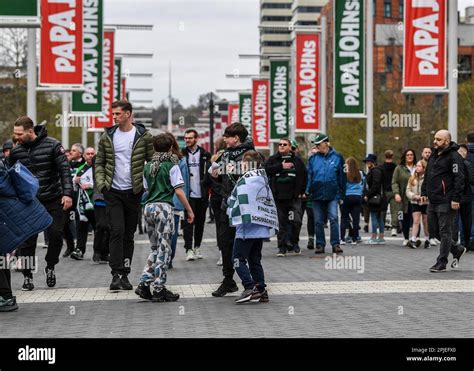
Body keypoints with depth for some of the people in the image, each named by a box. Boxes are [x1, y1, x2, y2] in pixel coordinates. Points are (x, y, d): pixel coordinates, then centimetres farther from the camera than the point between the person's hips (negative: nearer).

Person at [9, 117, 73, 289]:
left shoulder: (52, 145, -7)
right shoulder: (16, 151, 3)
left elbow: (64, 170, -8)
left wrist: (67, 193, -17)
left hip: (53, 200, -2)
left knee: (56, 235, -3)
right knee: (27, 241, -2)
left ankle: (50, 267, 21)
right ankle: (27, 276, 9)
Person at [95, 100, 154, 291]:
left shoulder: (143, 136, -1)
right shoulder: (108, 136, 5)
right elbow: (99, 162, 11)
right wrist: (101, 183, -3)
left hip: (134, 192, 0)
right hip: (113, 192, 0)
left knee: (129, 235, 8)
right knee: (117, 231, -11)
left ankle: (125, 274, 16)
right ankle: (116, 274, -11)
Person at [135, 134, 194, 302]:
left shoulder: (148, 166, 12)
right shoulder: (172, 166, -5)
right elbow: (179, 191, -8)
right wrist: (189, 210, -2)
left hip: (149, 206, 6)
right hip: (164, 207, -6)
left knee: (155, 249, 16)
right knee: (164, 249, -1)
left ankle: (144, 283, 6)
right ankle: (159, 289, -1)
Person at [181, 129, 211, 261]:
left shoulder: (205, 155, 5)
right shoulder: (182, 154, 6)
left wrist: (207, 189, -11)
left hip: (201, 194, 1)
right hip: (188, 194, -1)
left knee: (200, 221, 10)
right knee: (188, 222, -6)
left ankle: (197, 247, 22)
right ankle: (189, 249, -7)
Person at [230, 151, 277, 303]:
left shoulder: (246, 180, -13)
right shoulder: (263, 179, 16)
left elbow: (243, 202, -18)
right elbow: (270, 202, 20)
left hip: (248, 228, -9)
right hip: (262, 228, 9)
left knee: (238, 258, -3)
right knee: (255, 259, 14)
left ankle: (250, 288, -12)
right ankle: (261, 291, 12)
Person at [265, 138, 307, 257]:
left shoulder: (297, 160, 9)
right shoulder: (273, 159, 9)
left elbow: (304, 176, 12)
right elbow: (266, 169, -9)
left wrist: (301, 191, 6)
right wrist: (281, 166, -13)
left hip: (294, 197, 0)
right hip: (278, 197, 1)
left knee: (296, 222, -8)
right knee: (281, 223, 3)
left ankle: (295, 243, 14)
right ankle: (282, 247, 10)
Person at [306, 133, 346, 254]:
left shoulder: (337, 157, 3)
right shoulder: (313, 158, 8)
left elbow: (342, 177, 4)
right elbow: (309, 175, 7)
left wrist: (341, 195, 1)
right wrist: (307, 191, -5)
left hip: (332, 195, -2)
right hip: (317, 194, 2)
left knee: (334, 218, -10)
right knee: (318, 221, 6)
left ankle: (335, 244, -5)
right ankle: (320, 244, 14)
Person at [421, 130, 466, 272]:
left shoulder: (454, 157, -11)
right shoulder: (434, 156, 16)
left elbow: (459, 179, -17)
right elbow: (427, 176, 24)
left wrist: (456, 199, -21)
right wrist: (424, 192, 17)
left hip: (446, 202, -9)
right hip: (433, 201, 9)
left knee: (445, 231, -3)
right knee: (433, 229, 12)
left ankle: (441, 263, 3)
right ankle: (457, 250, 28)